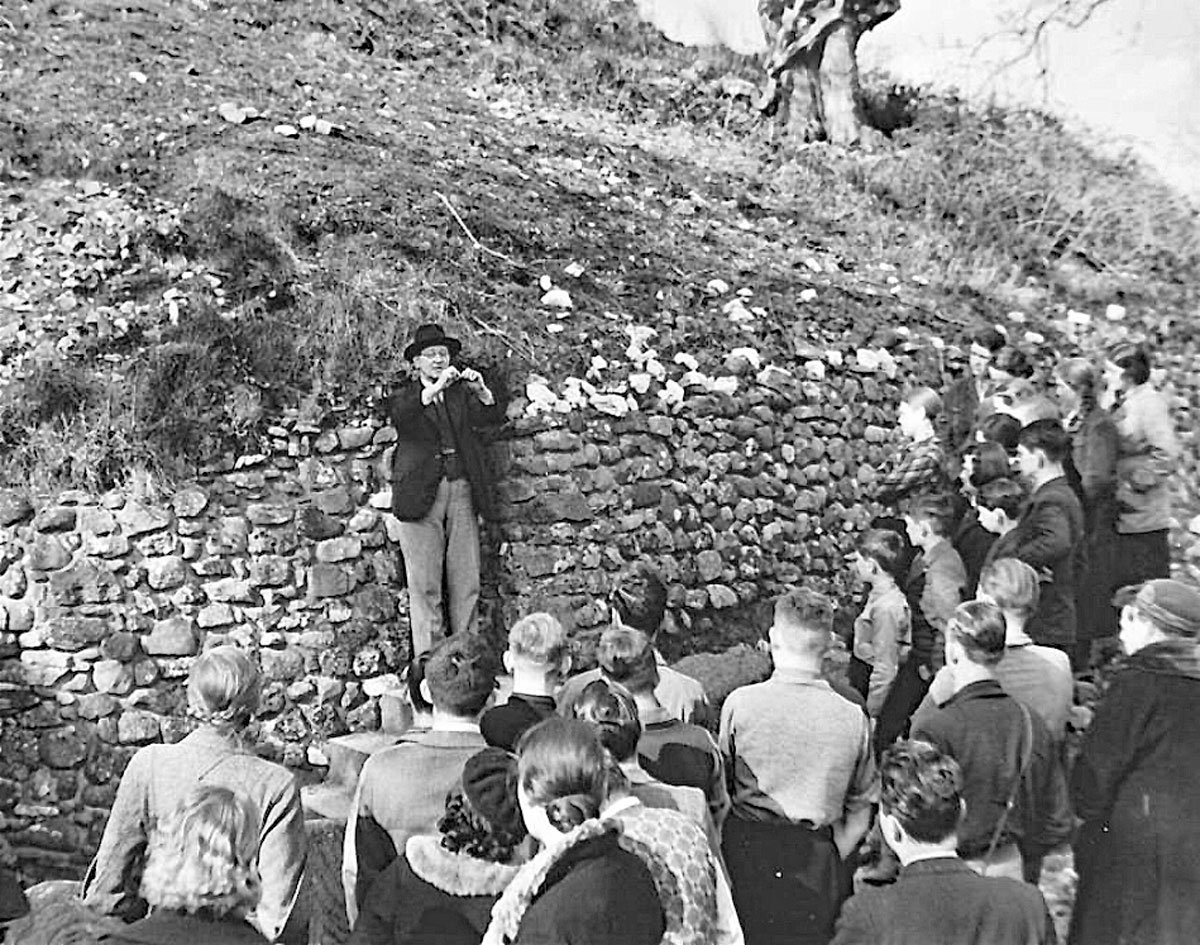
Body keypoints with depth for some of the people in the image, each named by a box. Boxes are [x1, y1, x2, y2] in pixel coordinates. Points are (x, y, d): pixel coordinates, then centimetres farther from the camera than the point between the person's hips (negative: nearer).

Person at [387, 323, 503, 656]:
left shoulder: (461, 393, 17)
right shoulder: (404, 396, 9)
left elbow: (491, 416, 3)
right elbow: (399, 417, -13)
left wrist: (480, 388, -13)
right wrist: (436, 388, -22)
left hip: (462, 491, 3)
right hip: (421, 495, -3)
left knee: (466, 583, 2)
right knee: (424, 585, -4)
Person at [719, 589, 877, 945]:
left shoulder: (740, 703, -9)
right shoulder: (853, 717, -4)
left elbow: (719, 790, 0)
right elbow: (860, 813, 5)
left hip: (746, 850, -1)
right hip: (817, 859, 1)